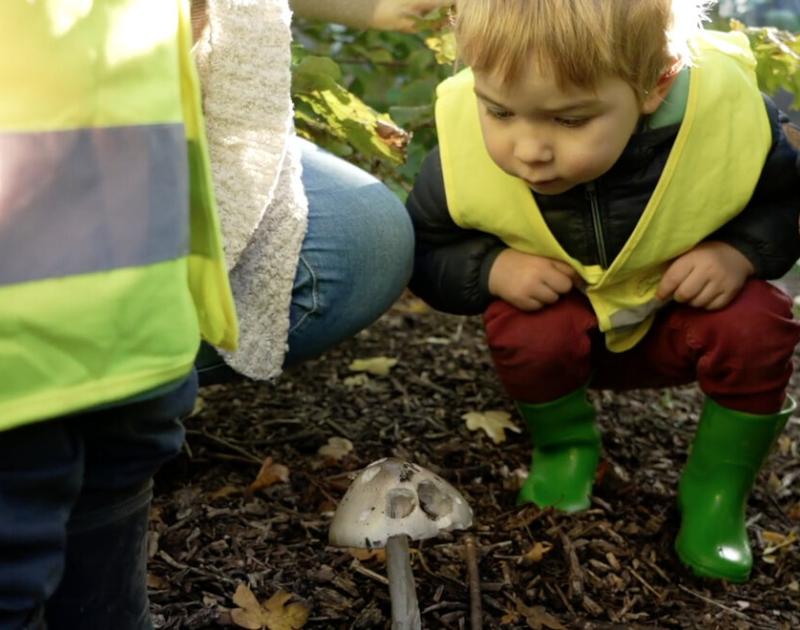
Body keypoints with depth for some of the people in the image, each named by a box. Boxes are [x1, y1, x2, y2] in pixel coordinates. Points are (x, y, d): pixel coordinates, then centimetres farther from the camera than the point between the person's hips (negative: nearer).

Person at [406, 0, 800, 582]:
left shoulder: (730, 116, -29)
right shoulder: (463, 149, -29)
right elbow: (425, 251, -11)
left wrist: (741, 251, -27)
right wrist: (493, 267, -31)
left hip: (682, 310, 1)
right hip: (562, 311, 0)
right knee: (531, 333, -31)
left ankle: (716, 494, -1)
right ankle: (564, 445, 3)